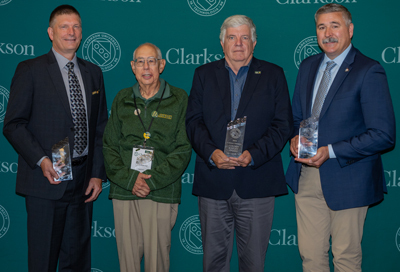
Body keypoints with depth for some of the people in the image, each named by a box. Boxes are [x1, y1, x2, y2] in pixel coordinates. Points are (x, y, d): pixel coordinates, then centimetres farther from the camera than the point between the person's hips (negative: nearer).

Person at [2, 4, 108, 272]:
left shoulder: (93, 72, 12)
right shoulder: (30, 70, -2)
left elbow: (101, 127, 12)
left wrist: (98, 173, 5)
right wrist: (41, 160, -18)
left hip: (83, 181, 4)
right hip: (47, 180, -4)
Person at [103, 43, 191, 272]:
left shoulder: (179, 99, 3)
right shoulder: (122, 99, 12)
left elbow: (183, 149, -2)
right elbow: (109, 146, 8)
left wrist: (153, 180, -11)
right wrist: (129, 179, -7)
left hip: (162, 193, -2)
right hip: (124, 192, 2)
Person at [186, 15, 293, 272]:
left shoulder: (273, 75, 7)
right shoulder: (204, 74, 11)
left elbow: (283, 124, -1)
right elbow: (194, 121, 3)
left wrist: (253, 154, -15)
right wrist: (211, 152, -14)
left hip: (256, 182, -1)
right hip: (213, 182, 1)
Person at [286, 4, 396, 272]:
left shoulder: (369, 71, -11)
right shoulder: (308, 66, 10)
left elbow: (384, 135, -15)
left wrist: (331, 152, -19)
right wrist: (295, 138, -4)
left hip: (347, 179, -5)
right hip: (306, 177, 6)